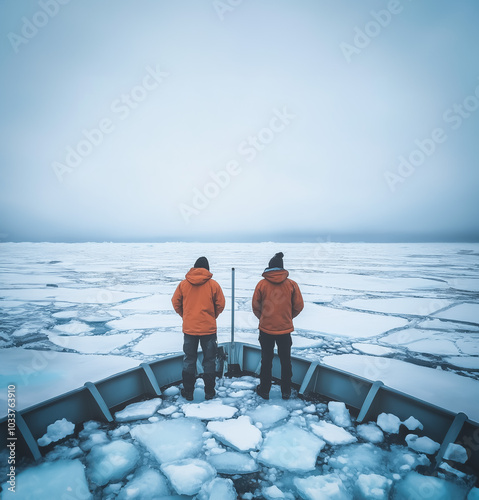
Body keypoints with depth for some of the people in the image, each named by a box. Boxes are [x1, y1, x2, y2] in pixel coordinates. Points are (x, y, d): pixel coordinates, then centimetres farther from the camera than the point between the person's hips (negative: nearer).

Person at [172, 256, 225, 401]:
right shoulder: (213, 284, -7)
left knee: (189, 360, 15)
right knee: (209, 360, 13)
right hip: (208, 329, -1)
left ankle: (188, 392, 23)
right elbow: (221, 304, -3)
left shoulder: (183, 284, -3)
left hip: (189, 328, 1)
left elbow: (175, 302, 3)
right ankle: (209, 392, 21)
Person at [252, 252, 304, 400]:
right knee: (285, 360, 16)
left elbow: (255, 307, -2)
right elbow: (299, 306, 0)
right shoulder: (291, 284, -6)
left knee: (266, 360, 13)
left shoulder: (262, 284, -8)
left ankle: (264, 390, 24)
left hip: (266, 328, 0)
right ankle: (286, 392, 25)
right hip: (285, 329, 1)